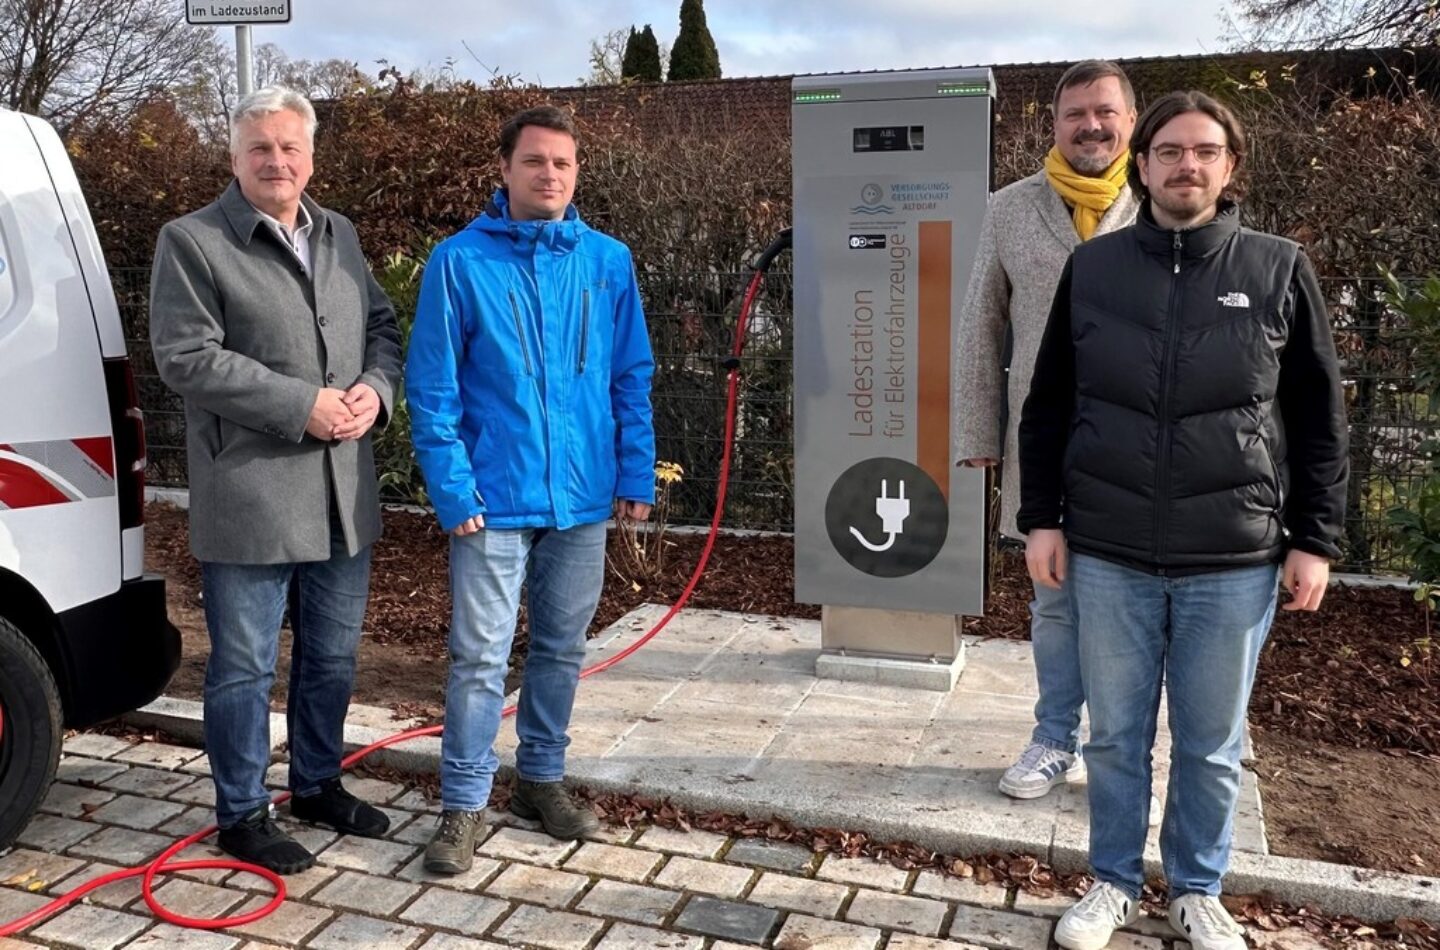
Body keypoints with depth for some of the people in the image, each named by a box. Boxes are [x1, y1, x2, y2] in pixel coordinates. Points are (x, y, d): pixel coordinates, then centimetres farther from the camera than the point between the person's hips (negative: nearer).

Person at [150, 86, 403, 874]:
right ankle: (241, 815, 22)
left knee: (332, 655, 18)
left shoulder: (340, 236, 14)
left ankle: (318, 785, 37)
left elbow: (383, 326, 16)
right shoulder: (191, 241, -6)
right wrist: (303, 406, -19)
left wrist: (374, 389, -7)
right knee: (245, 666, 5)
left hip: (343, 492, 6)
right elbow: (184, 358, -14)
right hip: (249, 497, -6)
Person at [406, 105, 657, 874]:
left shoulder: (608, 261, 3)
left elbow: (632, 377, 7)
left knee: (562, 650, 15)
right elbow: (432, 388, -6)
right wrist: (454, 490, -12)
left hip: (583, 495, 4)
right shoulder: (459, 262, -6)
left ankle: (541, 779, 33)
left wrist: (636, 474, 2)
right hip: (495, 498, -3)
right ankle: (463, 804, 18)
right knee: (479, 658, 2)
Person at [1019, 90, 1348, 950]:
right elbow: (1047, 406, 6)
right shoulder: (1092, 268, 3)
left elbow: (1319, 419, 3)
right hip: (1109, 556, 1)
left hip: (1234, 562, 0)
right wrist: (1042, 518, 1)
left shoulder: (1280, 270, 1)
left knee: (1213, 746, 13)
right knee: (1116, 737, 13)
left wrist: (1315, 538, -1)